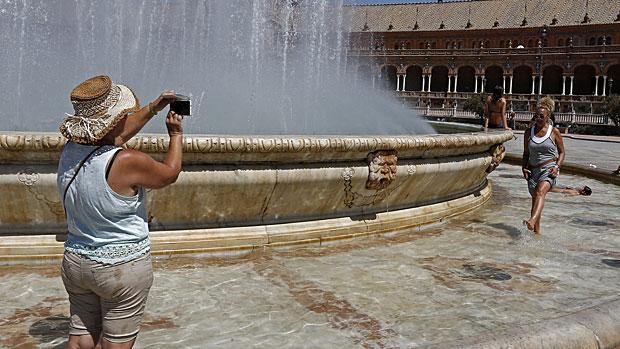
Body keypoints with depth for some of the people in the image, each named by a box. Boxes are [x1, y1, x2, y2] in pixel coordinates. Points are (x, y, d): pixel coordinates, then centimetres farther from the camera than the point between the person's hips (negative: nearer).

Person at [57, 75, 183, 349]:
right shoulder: (127, 162, -25)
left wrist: (154, 107, 21)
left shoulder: (71, 150, -4)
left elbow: (117, 134, 14)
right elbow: (170, 174, -5)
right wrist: (176, 134, 10)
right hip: (123, 268, -6)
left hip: (75, 262, 7)